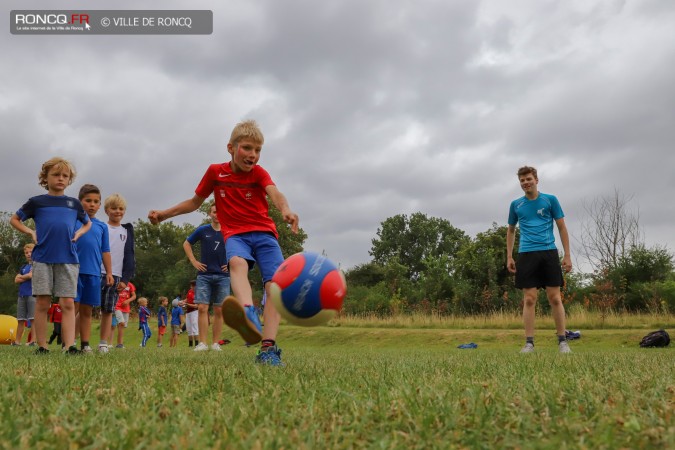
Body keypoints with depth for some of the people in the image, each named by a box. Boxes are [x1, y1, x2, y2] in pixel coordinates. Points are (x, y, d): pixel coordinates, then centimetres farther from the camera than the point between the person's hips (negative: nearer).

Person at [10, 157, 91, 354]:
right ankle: (41, 346, 7)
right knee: (42, 303, 1)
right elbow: (14, 219, 17)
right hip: (42, 258, -1)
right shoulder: (36, 201, 8)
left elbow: (88, 223, 27)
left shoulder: (74, 203, 13)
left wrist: (78, 234, 8)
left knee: (68, 303, -5)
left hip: (67, 259, 1)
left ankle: (70, 346, -10)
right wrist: (31, 232, 2)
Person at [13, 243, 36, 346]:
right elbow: (16, 280, 11)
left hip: (32, 294, -7)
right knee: (21, 320, 9)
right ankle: (17, 341, 13)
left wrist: (21, 277, 2)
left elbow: (31, 275, -14)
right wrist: (27, 276, -2)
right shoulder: (23, 267, 21)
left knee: (33, 318, -10)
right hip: (22, 295, 7)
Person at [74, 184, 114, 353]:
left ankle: (85, 343, 13)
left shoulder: (102, 226, 12)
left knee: (87, 310, 8)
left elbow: (105, 252, 14)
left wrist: (109, 272, 11)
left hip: (93, 273, 3)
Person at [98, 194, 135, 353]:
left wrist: (125, 279, 1)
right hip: (96, 273, -2)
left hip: (115, 276, 2)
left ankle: (103, 344, 10)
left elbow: (130, 256, 9)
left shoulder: (127, 231, 12)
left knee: (108, 310, 5)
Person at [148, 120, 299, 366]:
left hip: (264, 232, 1)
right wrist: (164, 214, 14)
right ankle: (249, 317, -65)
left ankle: (268, 348, -28)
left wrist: (286, 210, -44)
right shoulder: (215, 171, 7)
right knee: (237, 261, -36)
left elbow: (275, 193, -21)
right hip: (235, 234, -1)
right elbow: (195, 201, 21)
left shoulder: (258, 173, 1)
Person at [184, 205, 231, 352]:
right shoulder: (202, 230, 4)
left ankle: (216, 343, 9)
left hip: (223, 276, 0)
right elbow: (186, 244, 16)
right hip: (204, 275, 0)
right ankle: (202, 343, -3)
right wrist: (193, 261, 6)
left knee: (219, 310, 2)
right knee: (202, 308, -7)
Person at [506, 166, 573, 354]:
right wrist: (509, 257, 11)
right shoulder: (516, 204, 10)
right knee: (529, 299, -2)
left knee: (555, 298, -1)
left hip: (549, 253, -1)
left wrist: (567, 255, 1)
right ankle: (529, 342, 3)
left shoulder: (550, 200, 5)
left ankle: (562, 341, 8)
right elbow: (511, 231, 20)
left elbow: (562, 227, 6)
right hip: (526, 254, 1)